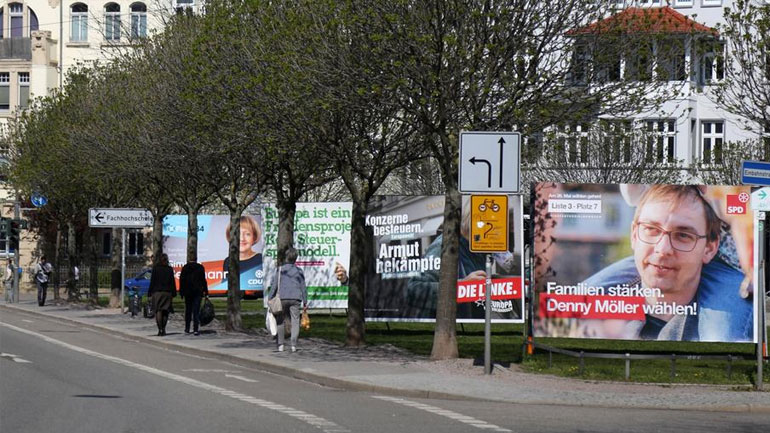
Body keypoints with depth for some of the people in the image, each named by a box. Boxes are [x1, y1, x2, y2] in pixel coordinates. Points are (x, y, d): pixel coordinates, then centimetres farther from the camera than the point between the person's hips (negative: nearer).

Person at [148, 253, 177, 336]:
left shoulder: (155, 269, -3)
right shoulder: (170, 269, 2)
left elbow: (152, 282, -3)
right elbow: (173, 282, 4)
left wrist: (150, 293, 2)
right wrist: (173, 294, 10)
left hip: (157, 292, -2)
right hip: (167, 292, 2)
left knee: (158, 311, -3)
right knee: (165, 311, 10)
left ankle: (160, 330, -12)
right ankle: (163, 329, 10)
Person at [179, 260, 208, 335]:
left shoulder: (185, 267, 3)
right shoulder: (200, 267, -1)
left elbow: (181, 280, 2)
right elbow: (203, 280, -2)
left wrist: (181, 292, 6)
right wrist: (205, 291, 3)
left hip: (187, 292, 2)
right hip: (197, 292, -2)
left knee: (188, 310, 12)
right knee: (196, 311, -4)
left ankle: (187, 329, 14)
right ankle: (195, 330, -12)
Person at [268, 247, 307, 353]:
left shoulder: (280, 270, 2)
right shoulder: (299, 271, 8)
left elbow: (274, 285, -1)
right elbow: (303, 287, 9)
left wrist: (270, 299, 3)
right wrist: (305, 302, 14)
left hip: (282, 298, -1)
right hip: (295, 299, 1)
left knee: (281, 321, 7)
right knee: (295, 321, 2)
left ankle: (280, 345, 3)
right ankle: (293, 345, -5)